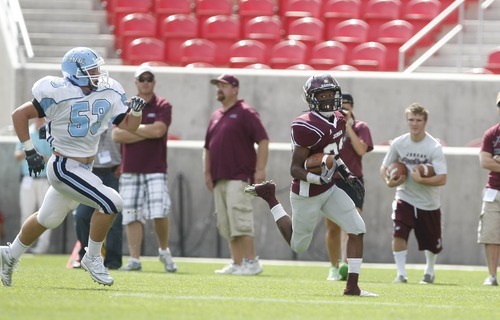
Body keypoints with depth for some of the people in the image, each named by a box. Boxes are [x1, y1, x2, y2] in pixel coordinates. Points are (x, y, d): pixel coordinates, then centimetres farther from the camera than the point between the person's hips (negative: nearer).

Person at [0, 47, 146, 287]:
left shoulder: (108, 94, -2)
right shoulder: (59, 95, -20)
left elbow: (127, 125, 4)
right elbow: (20, 115, -11)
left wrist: (136, 111, -17)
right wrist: (29, 151, -12)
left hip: (84, 168, 8)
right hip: (65, 168, -8)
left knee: (47, 219, 23)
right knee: (111, 203, -19)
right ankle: (92, 258, -2)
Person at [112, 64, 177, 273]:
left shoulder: (162, 106, 3)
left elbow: (158, 130, -14)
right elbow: (117, 135, -3)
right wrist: (147, 133, -10)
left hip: (155, 170, -3)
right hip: (130, 171, 3)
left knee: (160, 213, -15)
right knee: (132, 216, 0)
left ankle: (164, 251, 8)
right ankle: (134, 260, 3)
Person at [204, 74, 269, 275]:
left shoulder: (245, 113, -3)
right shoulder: (215, 116, 19)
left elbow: (263, 140, -10)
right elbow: (207, 147, 25)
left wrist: (260, 170, -17)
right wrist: (207, 172, 13)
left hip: (239, 177, -8)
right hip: (219, 179, 8)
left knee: (239, 220, -16)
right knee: (225, 225, 6)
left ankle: (251, 262, -15)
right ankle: (236, 264, 10)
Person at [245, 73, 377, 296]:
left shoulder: (339, 121, 2)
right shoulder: (308, 128, -26)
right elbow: (295, 169, -23)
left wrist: (347, 175, 9)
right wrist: (318, 179, -38)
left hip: (329, 189, 8)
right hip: (308, 194, -8)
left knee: (357, 230, -4)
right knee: (298, 245, 11)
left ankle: (352, 286, 1)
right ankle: (270, 198, 27)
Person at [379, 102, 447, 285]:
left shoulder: (434, 147, -16)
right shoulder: (398, 144, -7)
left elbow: (442, 179, -21)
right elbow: (384, 167, 6)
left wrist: (420, 179, -33)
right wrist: (388, 181, -15)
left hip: (429, 203, -1)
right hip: (405, 198, 1)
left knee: (432, 244, 13)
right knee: (398, 234, -21)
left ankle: (429, 272, 42)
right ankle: (401, 274, -12)